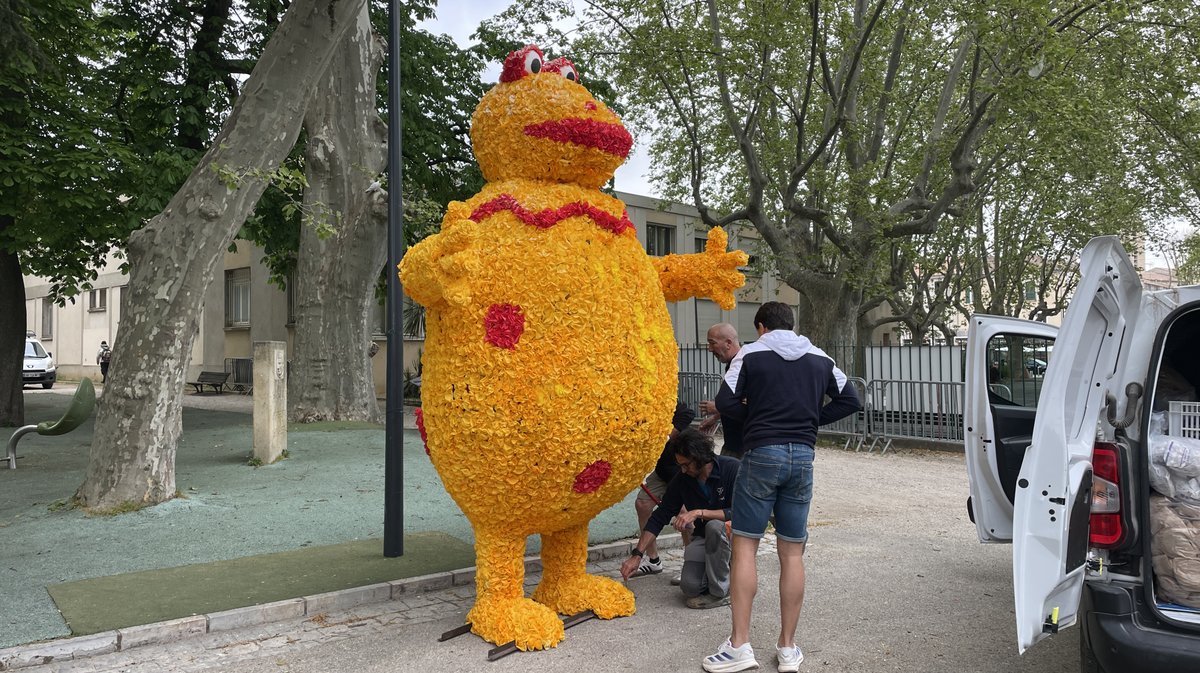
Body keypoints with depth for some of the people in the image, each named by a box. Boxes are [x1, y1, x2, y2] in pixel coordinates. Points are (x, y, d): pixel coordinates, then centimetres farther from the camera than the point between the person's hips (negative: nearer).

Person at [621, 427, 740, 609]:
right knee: (690, 586, -22)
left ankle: (720, 592, -18)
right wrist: (637, 554, -13)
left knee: (714, 526, -37)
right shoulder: (682, 480, -7)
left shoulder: (733, 469, -20)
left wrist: (699, 513, -31)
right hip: (703, 537, 3)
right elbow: (659, 517, -5)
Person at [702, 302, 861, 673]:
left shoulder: (750, 354, -1)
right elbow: (850, 400, 14)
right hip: (802, 457, 4)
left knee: (744, 545, 2)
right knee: (792, 553, 9)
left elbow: (725, 403, -8)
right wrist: (811, 418, 14)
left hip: (762, 453, -4)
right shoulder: (820, 359, 12)